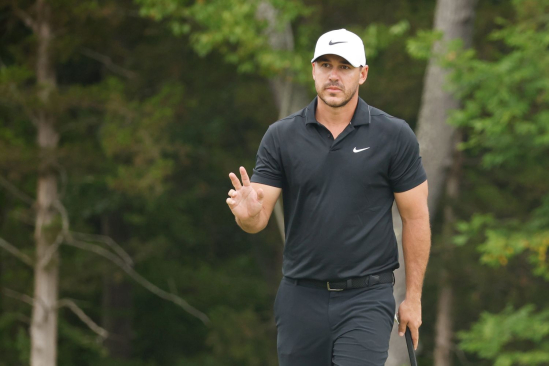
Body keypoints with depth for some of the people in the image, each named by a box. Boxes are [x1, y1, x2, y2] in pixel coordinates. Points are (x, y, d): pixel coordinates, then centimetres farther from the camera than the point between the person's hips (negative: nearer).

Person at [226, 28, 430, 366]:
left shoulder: (394, 136, -3)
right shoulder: (281, 136, 2)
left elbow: (416, 217, 1)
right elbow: (260, 218, -1)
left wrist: (413, 297, 0)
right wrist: (248, 214, -26)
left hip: (366, 299, -3)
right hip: (301, 296, 3)